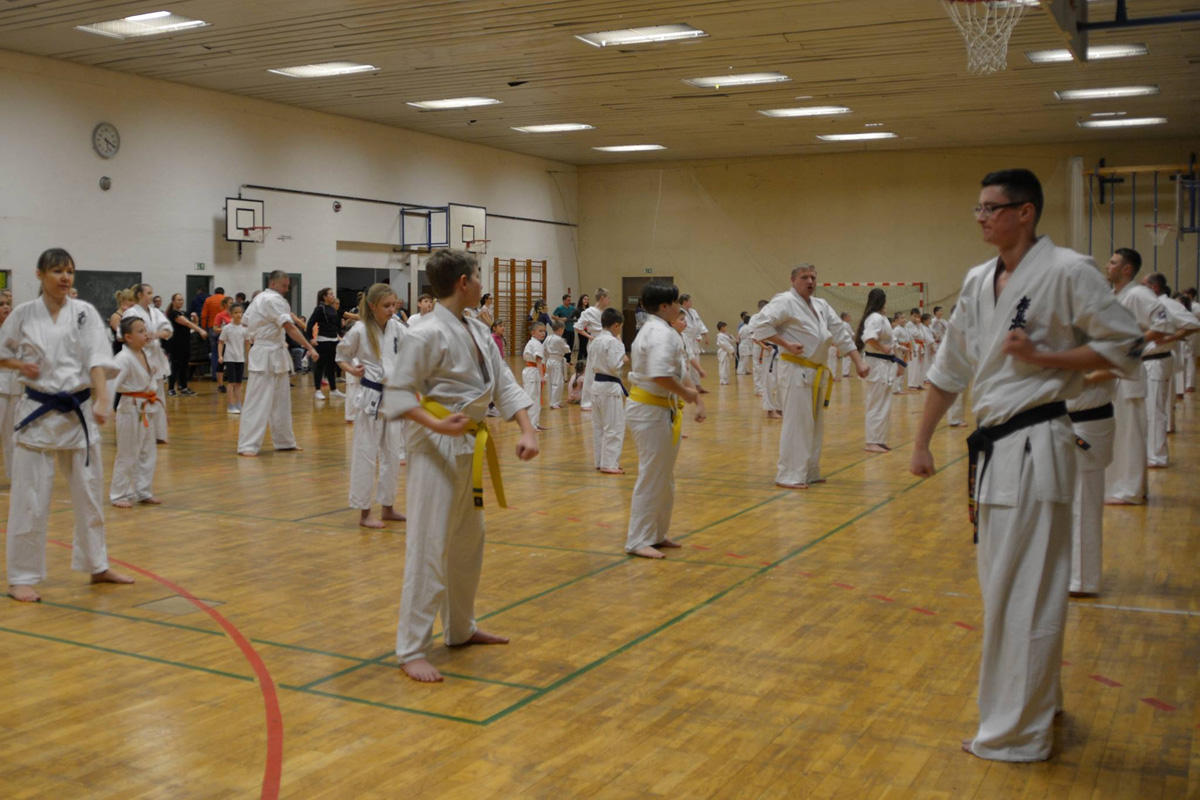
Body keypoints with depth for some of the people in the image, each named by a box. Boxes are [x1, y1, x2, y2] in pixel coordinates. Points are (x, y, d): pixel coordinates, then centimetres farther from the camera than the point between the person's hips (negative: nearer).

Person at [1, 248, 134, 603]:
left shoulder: (85, 312, -1)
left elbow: (98, 358, -11)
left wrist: (102, 400, -24)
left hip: (79, 412, 2)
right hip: (38, 411, -1)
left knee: (89, 494, 13)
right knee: (29, 500, 0)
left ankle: (97, 566, 29)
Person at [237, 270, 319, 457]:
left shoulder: (259, 298, 14)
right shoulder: (273, 300, -16)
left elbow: (246, 321, 18)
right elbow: (290, 327, -25)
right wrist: (310, 348, -28)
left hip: (275, 356, 10)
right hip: (266, 356, -10)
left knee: (281, 401, 15)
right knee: (258, 401, -9)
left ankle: (284, 441, 24)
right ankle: (247, 445, -8)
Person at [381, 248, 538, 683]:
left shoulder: (477, 331, 9)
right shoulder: (428, 334, -17)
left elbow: (503, 383, 7)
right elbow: (397, 391, -16)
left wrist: (527, 430, -6)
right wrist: (435, 424, -30)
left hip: (470, 448, 9)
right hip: (438, 449, -9)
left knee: (468, 543, 19)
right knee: (428, 547, -7)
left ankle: (460, 628, 36)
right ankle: (412, 650, 2)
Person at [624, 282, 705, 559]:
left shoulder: (657, 330, 15)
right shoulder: (660, 333, -19)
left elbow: (679, 371, 19)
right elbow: (661, 375, -33)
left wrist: (697, 398, 10)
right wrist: (686, 393, -17)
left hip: (661, 411, 11)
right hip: (651, 411, -11)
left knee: (664, 478, 18)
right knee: (652, 478, -4)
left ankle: (656, 535, 30)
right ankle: (638, 541, 5)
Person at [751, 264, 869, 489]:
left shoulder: (821, 306, 16)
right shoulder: (785, 301, -9)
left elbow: (841, 333, 15)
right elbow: (761, 323, -19)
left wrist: (859, 362, 8)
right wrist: (786, 344, -20)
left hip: (818, 373, 9)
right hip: (796, 371, -9)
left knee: (815, 424, 14)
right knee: (796, 423, -9)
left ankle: (809, 472, 25)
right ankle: (788, 476, -3)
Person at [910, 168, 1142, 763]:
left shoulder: (1067, 272, -10)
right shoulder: (979, 282, 11)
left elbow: (1125, 346, -7)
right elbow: (950, 367, 16)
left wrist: (1042, 357, -15)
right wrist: (921, 442, 17)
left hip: (1036, 445, -8)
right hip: (994, 446, 8)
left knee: (1026, 592, -3)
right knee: (1002, 585, 18)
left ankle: (1018, 732, 9)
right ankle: (1038, 702, 36)